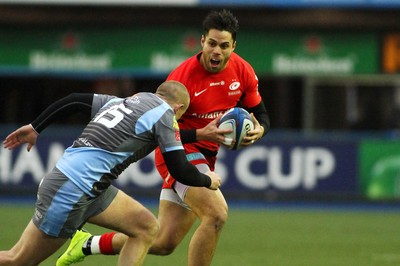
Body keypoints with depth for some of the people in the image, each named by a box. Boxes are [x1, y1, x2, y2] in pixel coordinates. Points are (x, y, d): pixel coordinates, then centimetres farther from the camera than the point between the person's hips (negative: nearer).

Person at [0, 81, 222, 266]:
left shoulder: (122, 101, 18)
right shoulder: (164, 115, -3)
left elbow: (73, 100, 17)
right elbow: (180, 171, -3)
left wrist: (35, 128, 24)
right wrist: (208, 181, 15)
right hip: (72, 189, -9)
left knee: (146, 227, 9)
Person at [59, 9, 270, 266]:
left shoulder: (243, 71, -5)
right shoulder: (182, 77, -21)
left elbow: (261, 114, 7)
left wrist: (259, 129, -17)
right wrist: (201, 134, -32)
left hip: (205, 158, 6)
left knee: (163, 243, 9)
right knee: (216, 214, -30)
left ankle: (87, 244, 28)